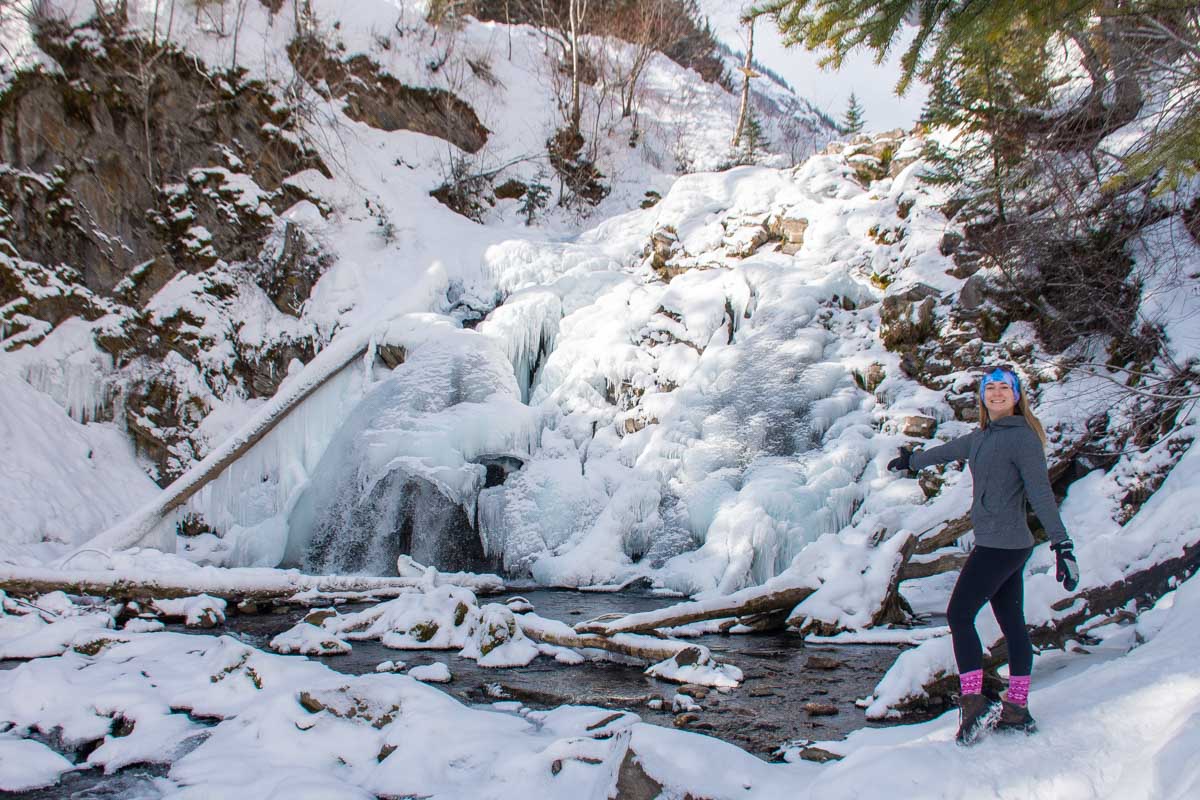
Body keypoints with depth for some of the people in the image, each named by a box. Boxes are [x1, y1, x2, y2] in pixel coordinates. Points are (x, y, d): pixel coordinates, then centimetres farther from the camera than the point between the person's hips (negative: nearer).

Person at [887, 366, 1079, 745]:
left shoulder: (1022, 437, -13)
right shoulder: (982, 436, 12)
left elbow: (1041, 494, -18)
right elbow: (950, 450, 31)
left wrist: (1062, 544, -24)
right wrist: (913, 461, 48)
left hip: (1000, 544, -8)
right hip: (1007, 545, 8)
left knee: (959, 615, -7)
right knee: (1012, 623, 10)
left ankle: (974, 702, -6)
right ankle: (1017, 710, 16)